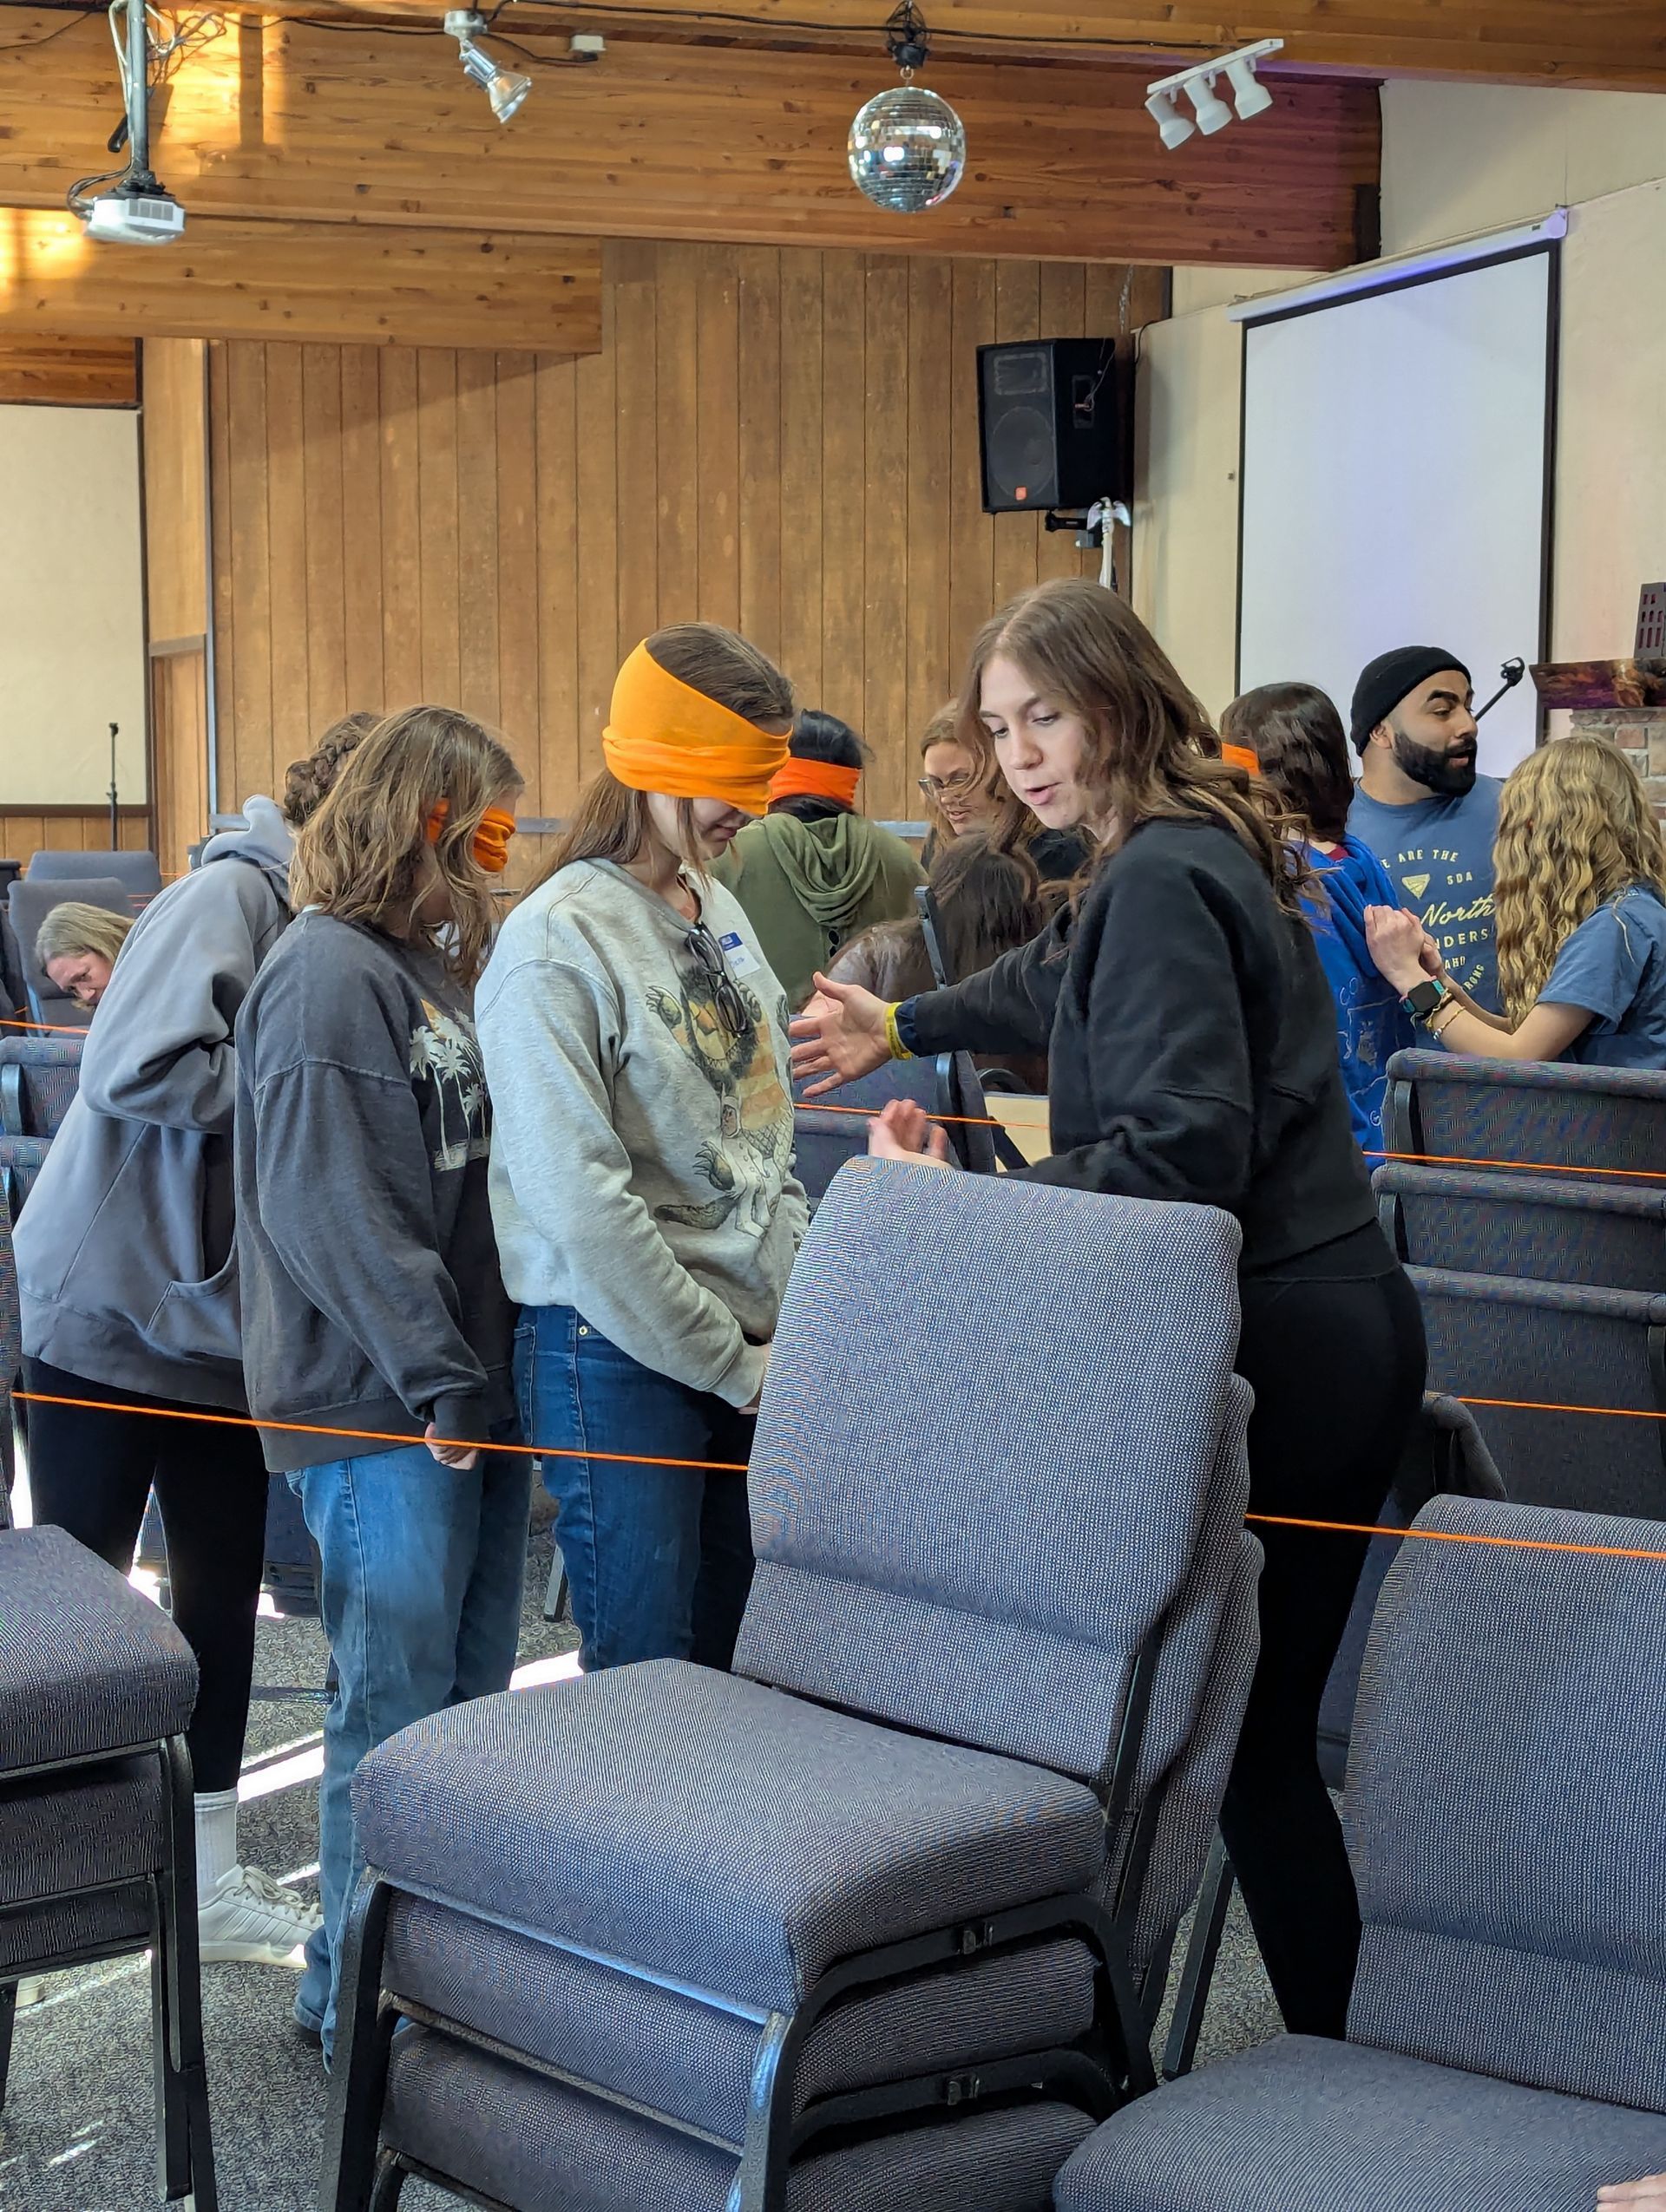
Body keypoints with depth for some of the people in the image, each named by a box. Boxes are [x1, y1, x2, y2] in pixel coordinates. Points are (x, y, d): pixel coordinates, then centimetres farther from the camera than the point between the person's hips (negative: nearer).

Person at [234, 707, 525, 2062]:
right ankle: (359, 1997, 9)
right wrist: (439, 1378, -19)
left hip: (471, 1387, 9)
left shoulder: (440, 961, 17)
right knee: (397, 1700, -3)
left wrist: (487, 1367, 12)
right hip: (382, 1404, -9)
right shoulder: (329, 973, -13)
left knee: (473, 1688, 13)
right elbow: (331, 1207, -19)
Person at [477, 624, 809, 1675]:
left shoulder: (722, 913, 9)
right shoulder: (559, 939, -14)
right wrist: (730, 1364, -12)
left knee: (737, 1661, 13)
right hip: (620, 1354, -7)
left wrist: (797, 1312, 4)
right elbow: (580, 1204, -19)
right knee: (646, 1673, 1)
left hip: (750, 1356, 7)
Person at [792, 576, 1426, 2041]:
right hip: (1339, 1322, 10)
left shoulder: (1159, 879, -14)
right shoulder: (1196, 855, 18)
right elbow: (1066, 988, 39)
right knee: (1266, 1728, 14)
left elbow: (1184, 1150, -24)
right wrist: (907, 1026, 52)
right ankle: (1336, 2050, 20)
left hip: (1269, 1350, -10)